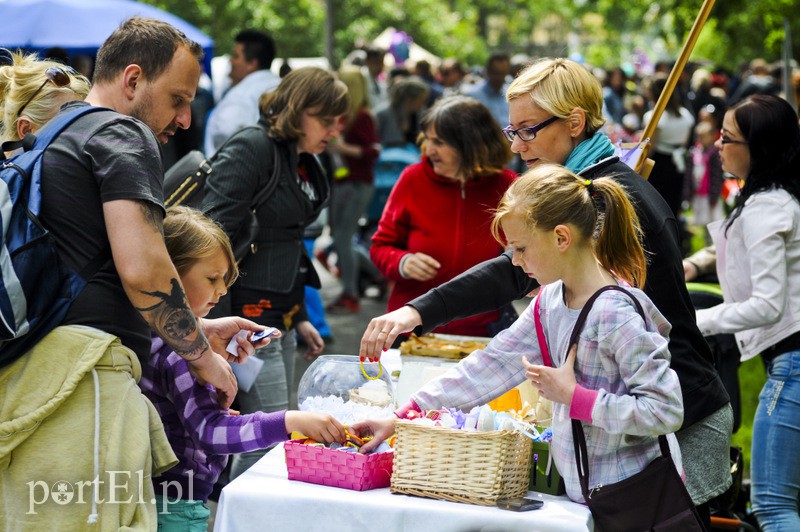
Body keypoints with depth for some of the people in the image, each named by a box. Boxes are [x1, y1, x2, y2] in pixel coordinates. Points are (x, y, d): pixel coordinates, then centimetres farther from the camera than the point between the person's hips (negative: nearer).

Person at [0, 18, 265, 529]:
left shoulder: (53, 138, 28)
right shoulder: (123, 134, -2)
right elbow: (141, 270, -15)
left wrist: (199, 330, 31)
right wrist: (203, 356, 0)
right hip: (80, 382, -10)